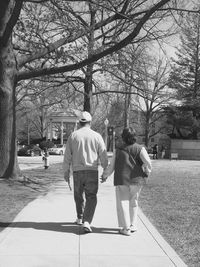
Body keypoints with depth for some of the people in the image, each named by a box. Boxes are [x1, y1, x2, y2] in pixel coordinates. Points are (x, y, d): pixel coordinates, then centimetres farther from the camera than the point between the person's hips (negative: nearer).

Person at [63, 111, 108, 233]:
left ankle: (80, 218, 36)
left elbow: (67, 156, 2)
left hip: (77, 171, 2)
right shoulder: (97, 136, -1)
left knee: (79, 195, 20)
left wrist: (66, 172, 9)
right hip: (92, 171, -2)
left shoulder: (73, 136, 2)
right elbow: (103, 156, 0)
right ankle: (86, 222, -14)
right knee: (91, 197, 1)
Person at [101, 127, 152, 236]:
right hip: (137, 180, 2)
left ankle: (126, 228, 1)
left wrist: (104, 175, 19)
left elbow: (111, 166, 5)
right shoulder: (140, 148, -1)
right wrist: (147, 172, 7)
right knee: (133, 202, 17)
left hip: (122, 180, -1)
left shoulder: (118, 150, 2)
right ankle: (133, 225, 21)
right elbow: (148, 162, -11)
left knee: (123, 202, 4)